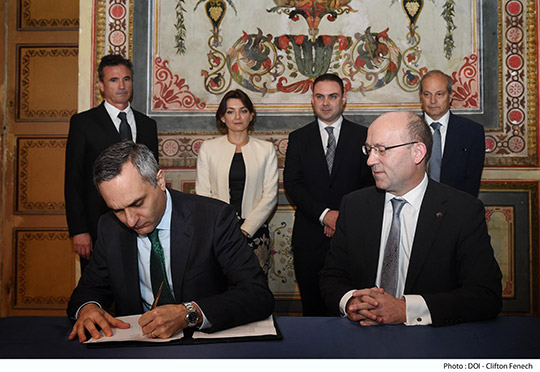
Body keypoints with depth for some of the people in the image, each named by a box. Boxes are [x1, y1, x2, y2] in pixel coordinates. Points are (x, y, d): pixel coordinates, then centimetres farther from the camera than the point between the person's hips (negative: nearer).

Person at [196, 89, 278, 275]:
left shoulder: (266, 149, 8)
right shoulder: (208, 148, 7)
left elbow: (270, 195, 3)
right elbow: (203, 193, 4)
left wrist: (245, 229, -8)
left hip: (255, 231, 0)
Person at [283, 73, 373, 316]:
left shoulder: (362, 136, 6)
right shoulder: (298, 138, 8)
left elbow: (370, 182, 1)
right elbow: (292, 184, -1)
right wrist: (324, 214, -13)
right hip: (310, 237, 1)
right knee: (312, 306, 7)